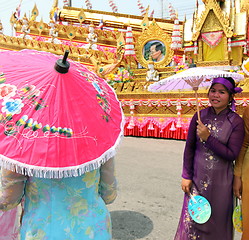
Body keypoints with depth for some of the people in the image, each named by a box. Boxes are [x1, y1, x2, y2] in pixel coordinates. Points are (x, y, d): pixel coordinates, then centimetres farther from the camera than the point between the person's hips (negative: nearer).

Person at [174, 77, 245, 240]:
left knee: (218, 220, 15)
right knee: (192, 219, 8)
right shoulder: (200, 116, -3)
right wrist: (186, 176, -1)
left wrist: (208, 138, -22)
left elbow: (232, 155, -13)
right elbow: (189, 148, 0)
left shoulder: (236, 122, -8)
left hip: (220, 181, -1)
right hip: (197, 177, 1)